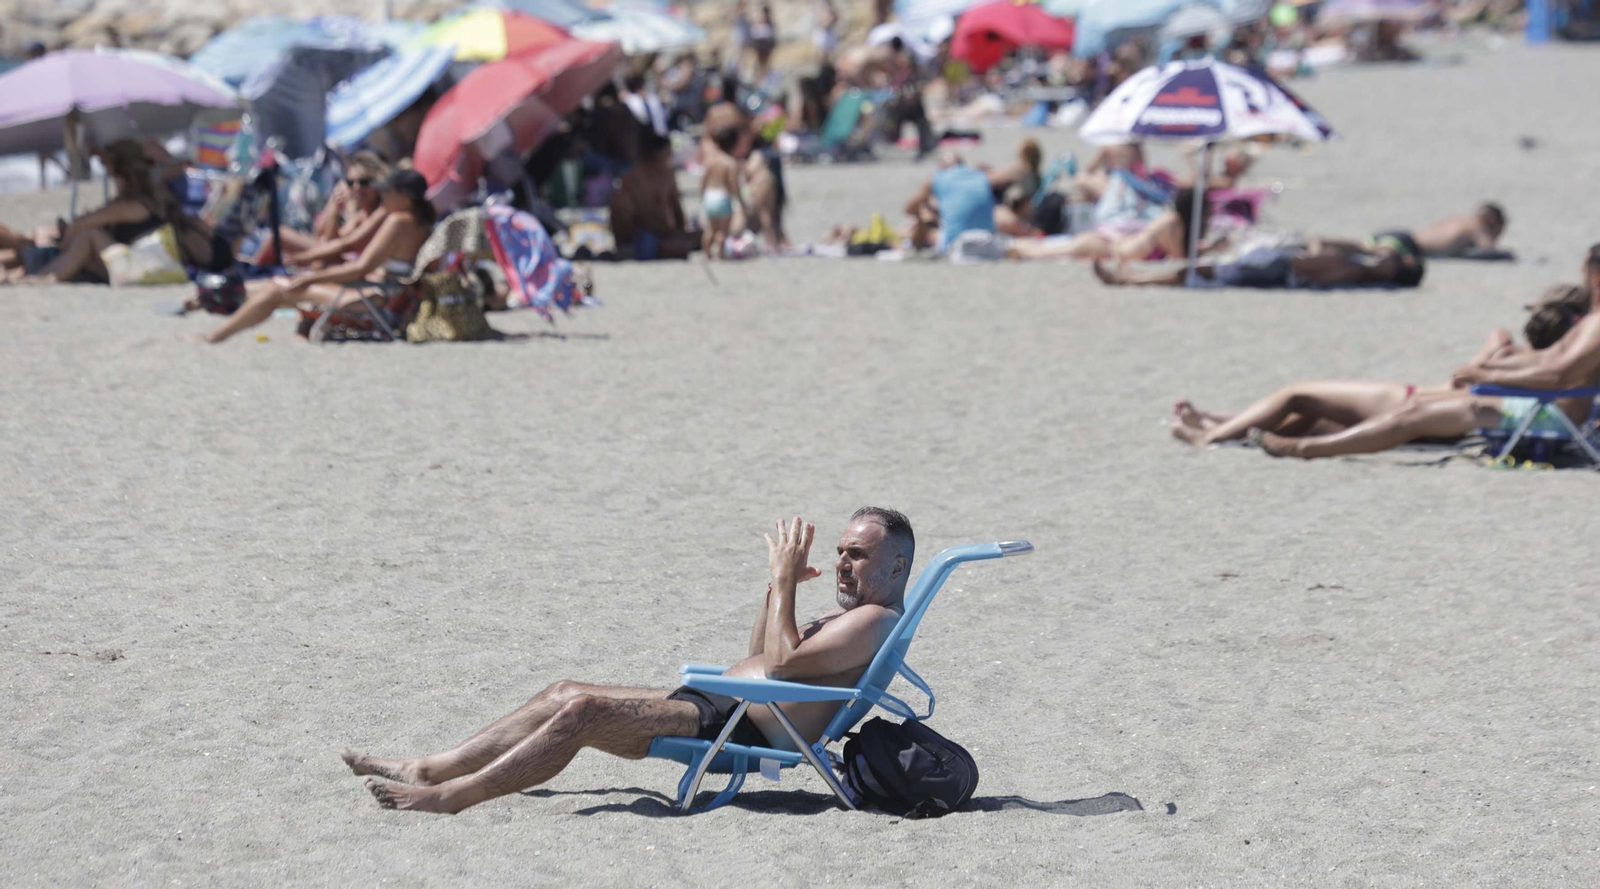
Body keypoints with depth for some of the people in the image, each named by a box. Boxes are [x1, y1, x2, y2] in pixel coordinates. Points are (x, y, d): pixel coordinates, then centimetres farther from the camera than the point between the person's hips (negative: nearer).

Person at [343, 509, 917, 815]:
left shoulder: (875, 621, -9)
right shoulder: (850, 613, 24)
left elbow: (781, 665, -21)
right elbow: (757, 659, 28)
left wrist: (784, 582, -12)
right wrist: (778, 589, 15)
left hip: (742, 727, -11)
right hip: (722, 708, 11)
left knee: (583, 710, -20)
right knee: (565, 694, 3)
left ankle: (452, 795, -20)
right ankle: (428, 769, 0)